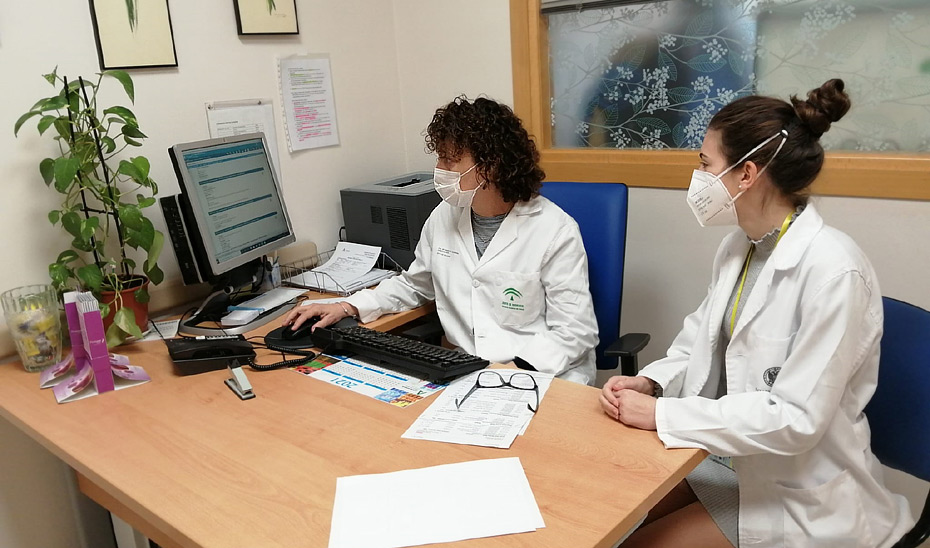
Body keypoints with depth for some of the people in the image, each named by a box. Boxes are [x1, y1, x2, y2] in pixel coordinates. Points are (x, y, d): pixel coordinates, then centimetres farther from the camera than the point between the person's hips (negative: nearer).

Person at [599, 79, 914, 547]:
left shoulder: (833, 270, -24)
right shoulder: (737, 249, 2)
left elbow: (796, 419, -26)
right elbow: (700, 342, 9)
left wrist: (660, 413, -24)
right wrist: (649, 383, -10)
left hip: (801, 494, -7)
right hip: (725, 452, 7)